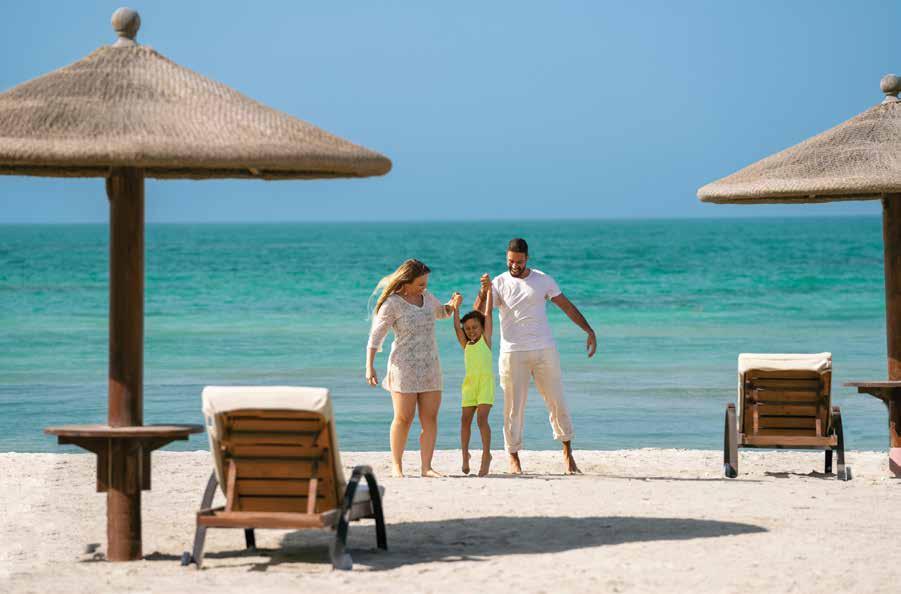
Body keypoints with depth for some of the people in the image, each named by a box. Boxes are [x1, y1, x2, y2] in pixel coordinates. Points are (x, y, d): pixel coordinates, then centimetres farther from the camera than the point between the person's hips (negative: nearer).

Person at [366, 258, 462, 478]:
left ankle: (426, 466, 3)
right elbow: (375, 336, -10)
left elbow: (442, 312, 30)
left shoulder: (426, 296, 9)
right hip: (404, 366, -6)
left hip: (430, 366, 6)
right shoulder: (392, 304, -9)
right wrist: (369, 367, -18)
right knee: (403, 418, -8)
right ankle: (396, 466, 3)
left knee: (430, 418, 0)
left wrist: (453, 304, 7)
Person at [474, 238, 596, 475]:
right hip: (513, 353, -1)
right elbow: (478, 313, -6)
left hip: (544, 350, 1)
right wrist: (484, 290, -24)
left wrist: (589, 330, 3)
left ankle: (567, 452, 13)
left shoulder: (543, 280, 7)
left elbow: (567, 306, 10)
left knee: (556, 401, 2)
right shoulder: (499, 283, 3)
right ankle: (513, 456, 8)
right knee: (514, 406, 0)